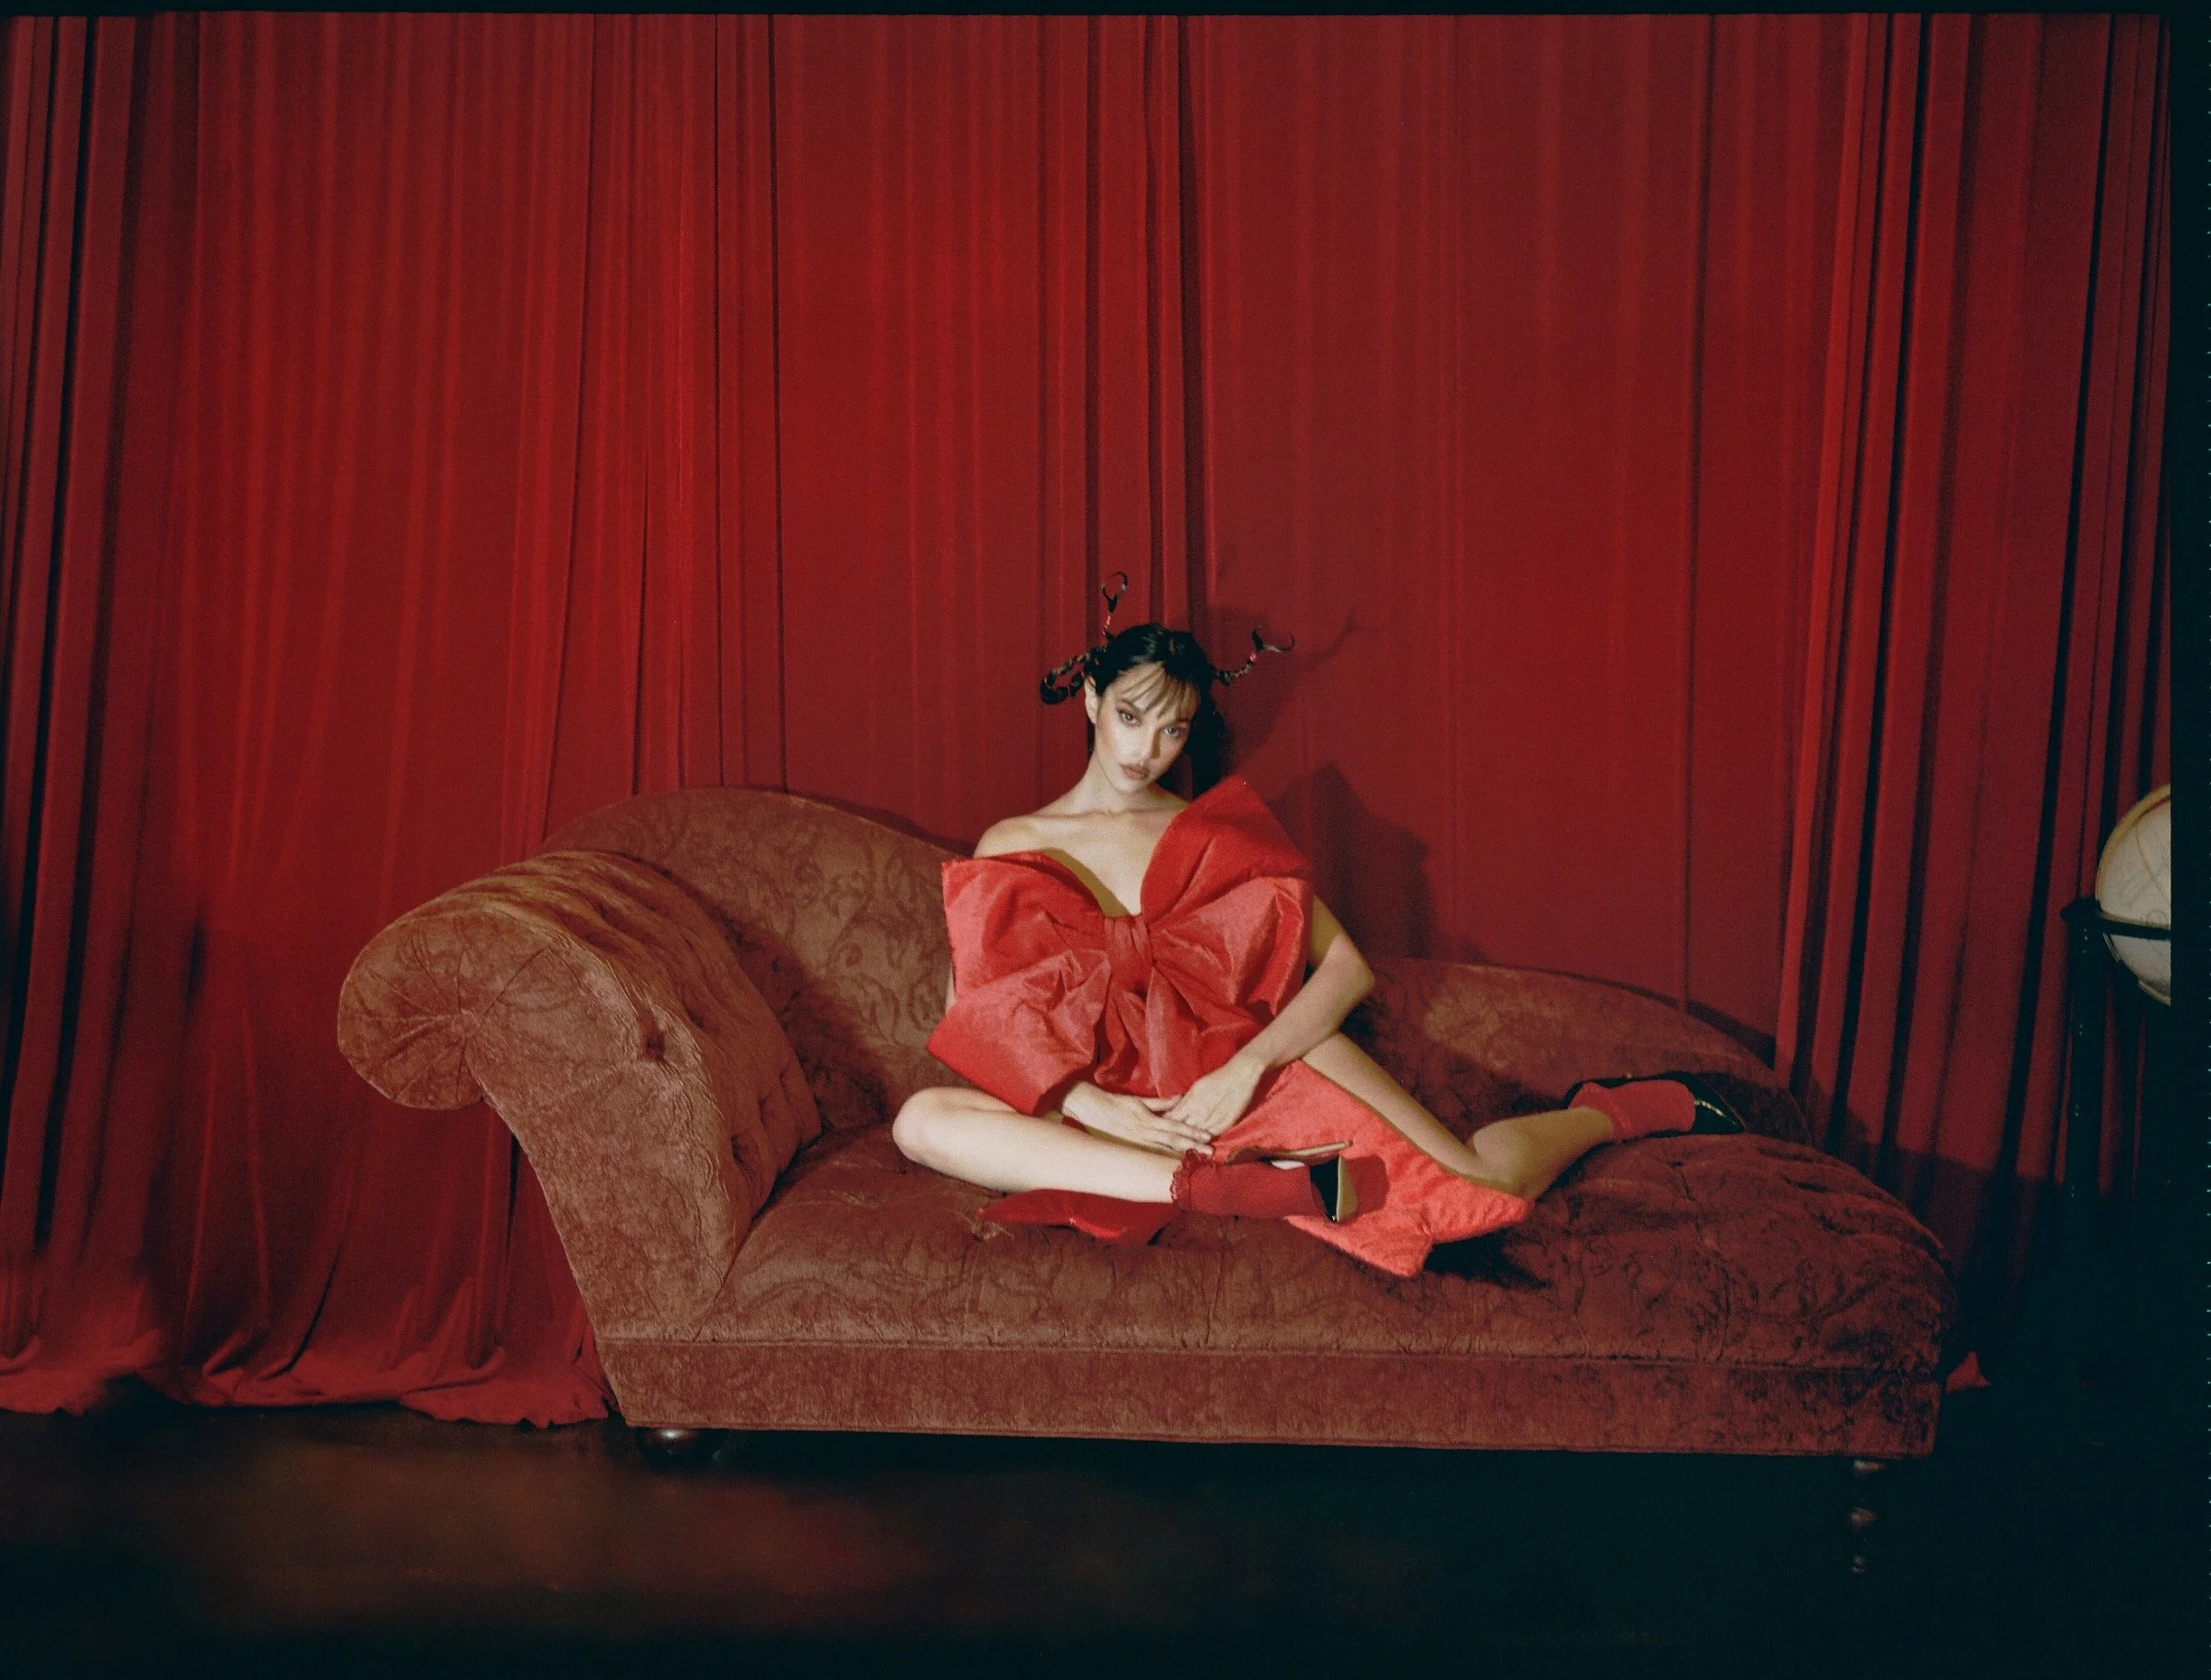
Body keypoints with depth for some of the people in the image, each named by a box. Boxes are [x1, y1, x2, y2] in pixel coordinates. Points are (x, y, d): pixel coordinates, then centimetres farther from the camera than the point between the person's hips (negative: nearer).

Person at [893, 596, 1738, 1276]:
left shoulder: (1221, 831, 12)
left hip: (1242, 1070, 0)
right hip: (1110, 1107, 0)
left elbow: (1346, 968, 2)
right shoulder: (1010, 848, 10)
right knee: (922, 1121, -31)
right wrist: (1089, 1105, -18)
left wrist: (1246, 1068, -16)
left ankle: (1610, 1110, 13)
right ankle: (1242, 1187, -40)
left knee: (1477, 1184, -20)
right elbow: (971, 1018, -1)